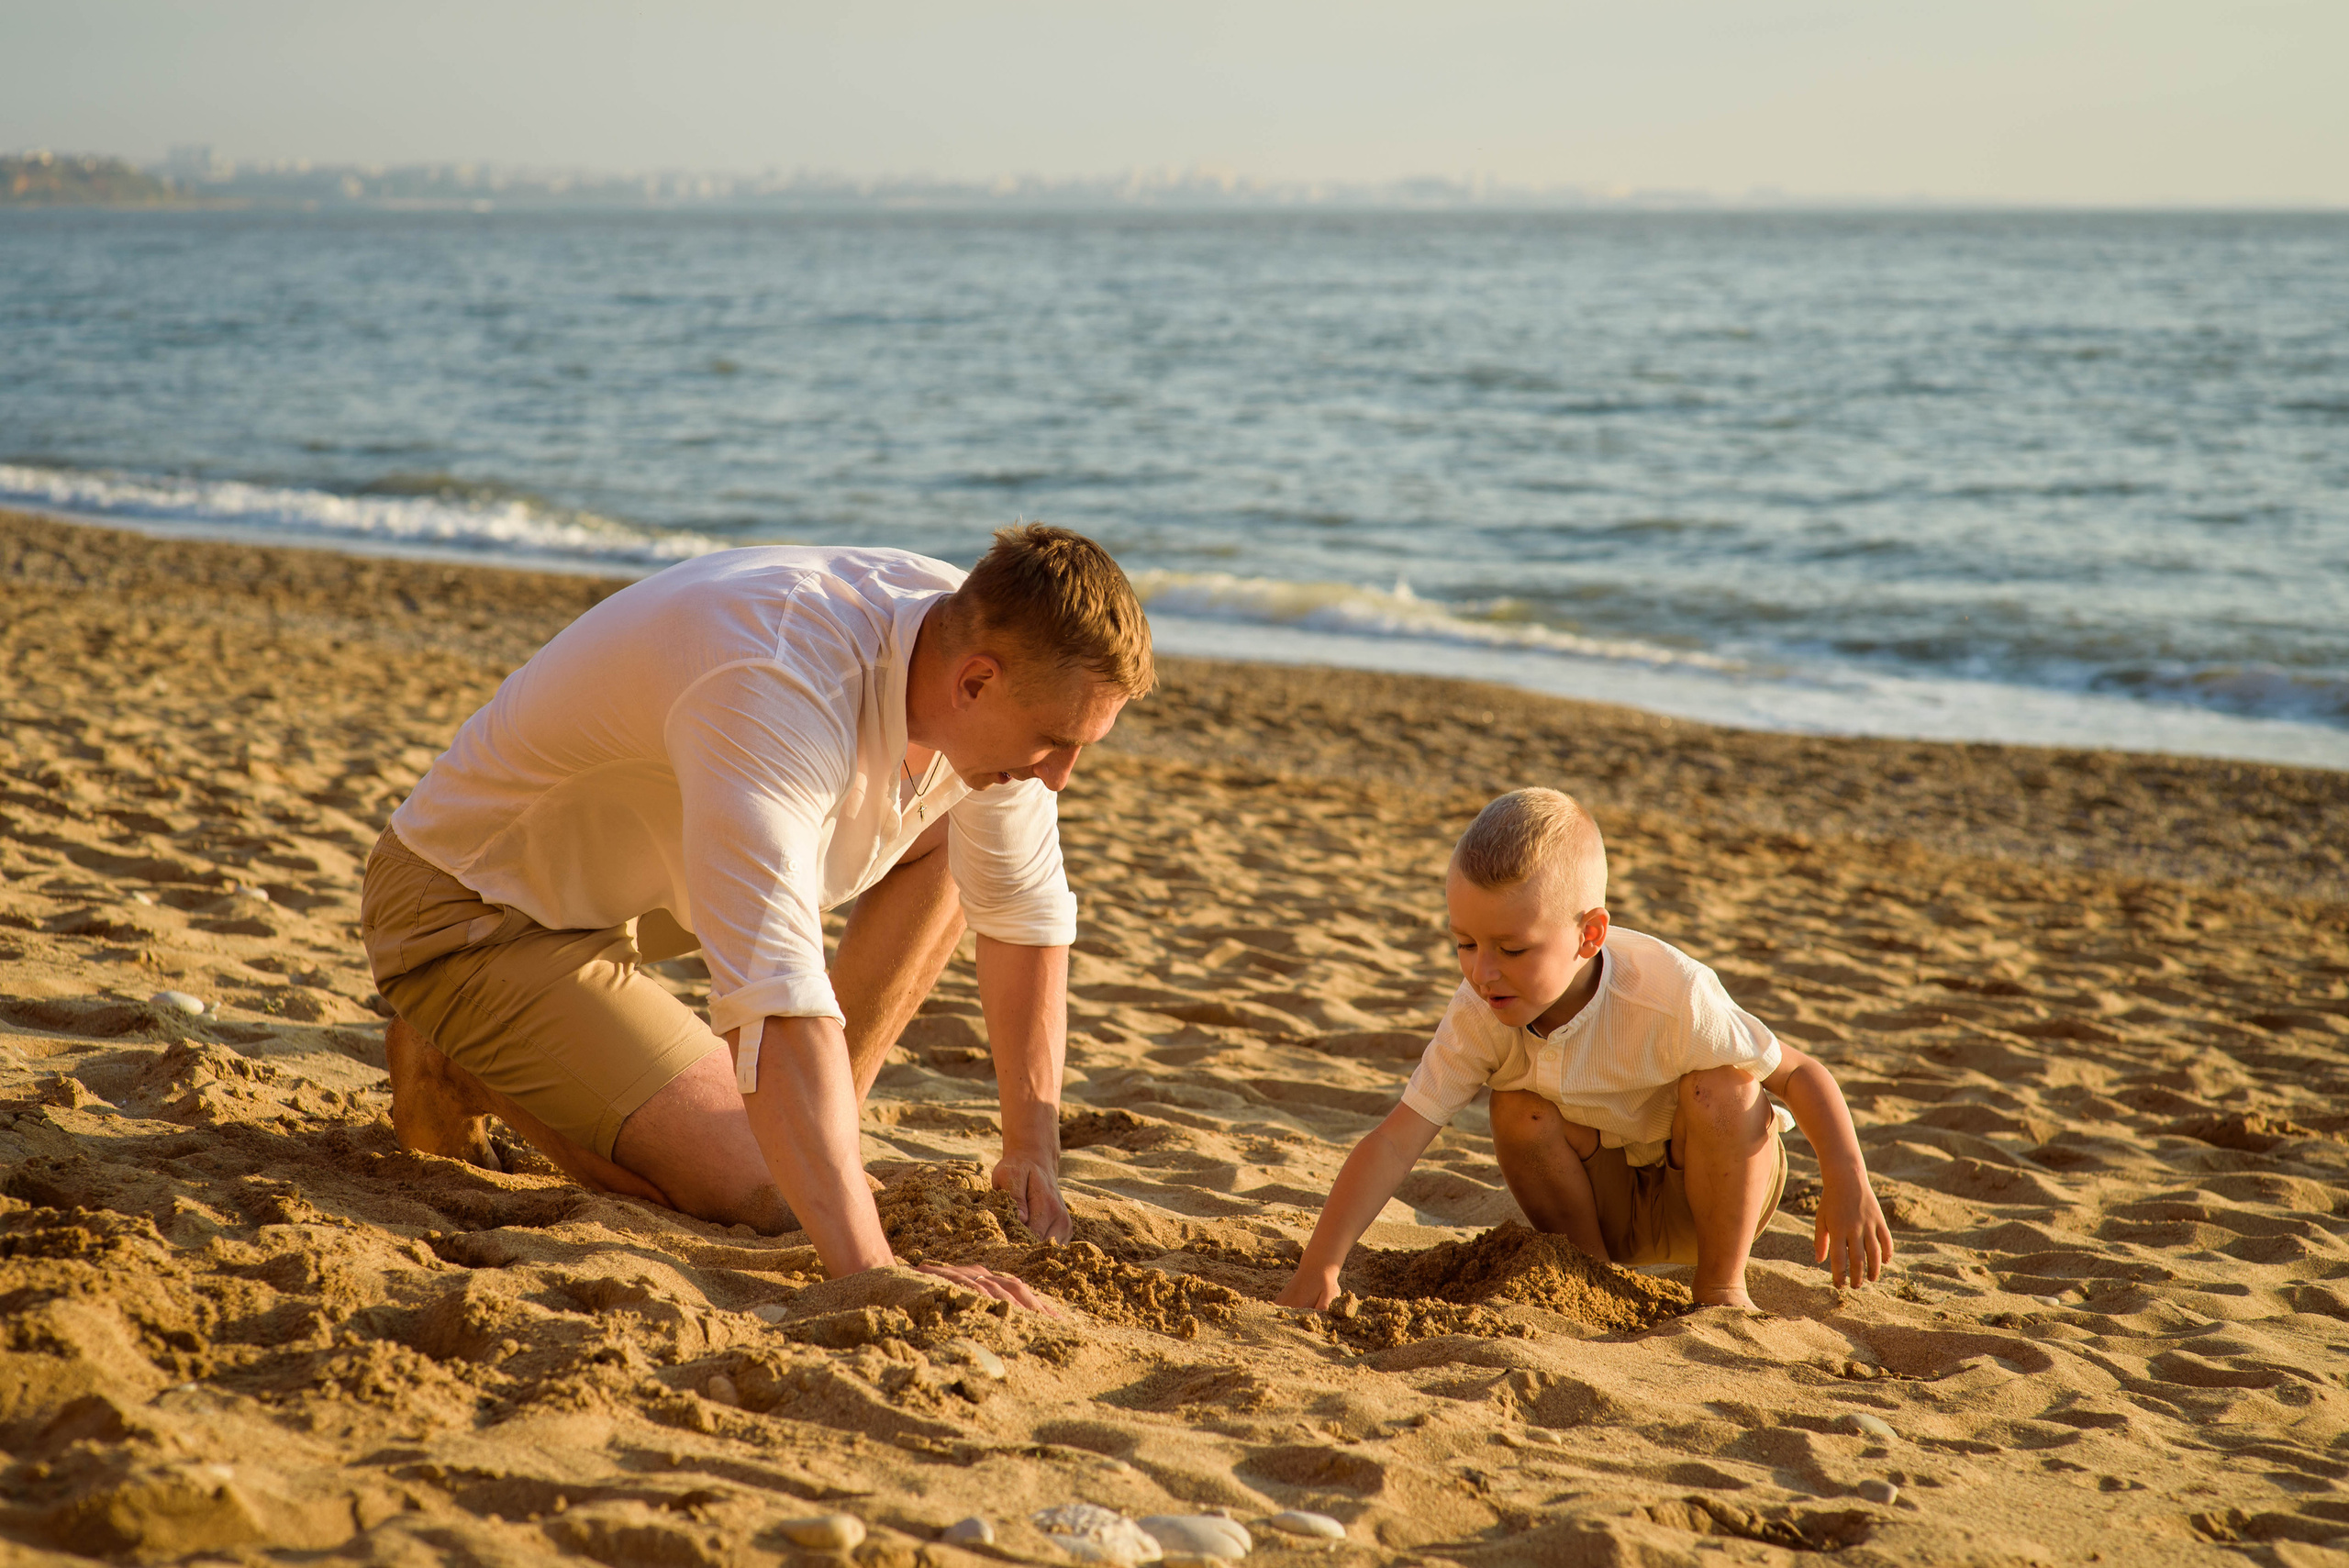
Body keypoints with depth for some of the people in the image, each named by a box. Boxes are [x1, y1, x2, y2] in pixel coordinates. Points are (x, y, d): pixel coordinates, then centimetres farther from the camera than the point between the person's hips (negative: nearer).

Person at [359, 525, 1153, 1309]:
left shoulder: (982, 641, -12)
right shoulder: (777, 688, -38)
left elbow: (1027, 914, 3)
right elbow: (776, 1000, -47)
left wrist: (1033, 1153, -1)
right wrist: (871, 1274, -51)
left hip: (635, 867, 8)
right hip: (471, 910, -8)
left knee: (952, 838, 3)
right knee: (762, 1197, -18)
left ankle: (822, 1138, 8)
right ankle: (462, 1066, 3)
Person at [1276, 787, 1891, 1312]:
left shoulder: (1671, 999, -33)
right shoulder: (1479, 1014, -23)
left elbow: (1799, 1074, -22)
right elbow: (1395, 1142, -26)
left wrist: (1848, 1183, -35)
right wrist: (1319, 1268, -34)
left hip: (1714, 1187, -3)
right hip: (1609, 1203, 3)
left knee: (1721, 1087, -31)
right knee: (1520, 1109, -23)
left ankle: (1723, 1287, -12)